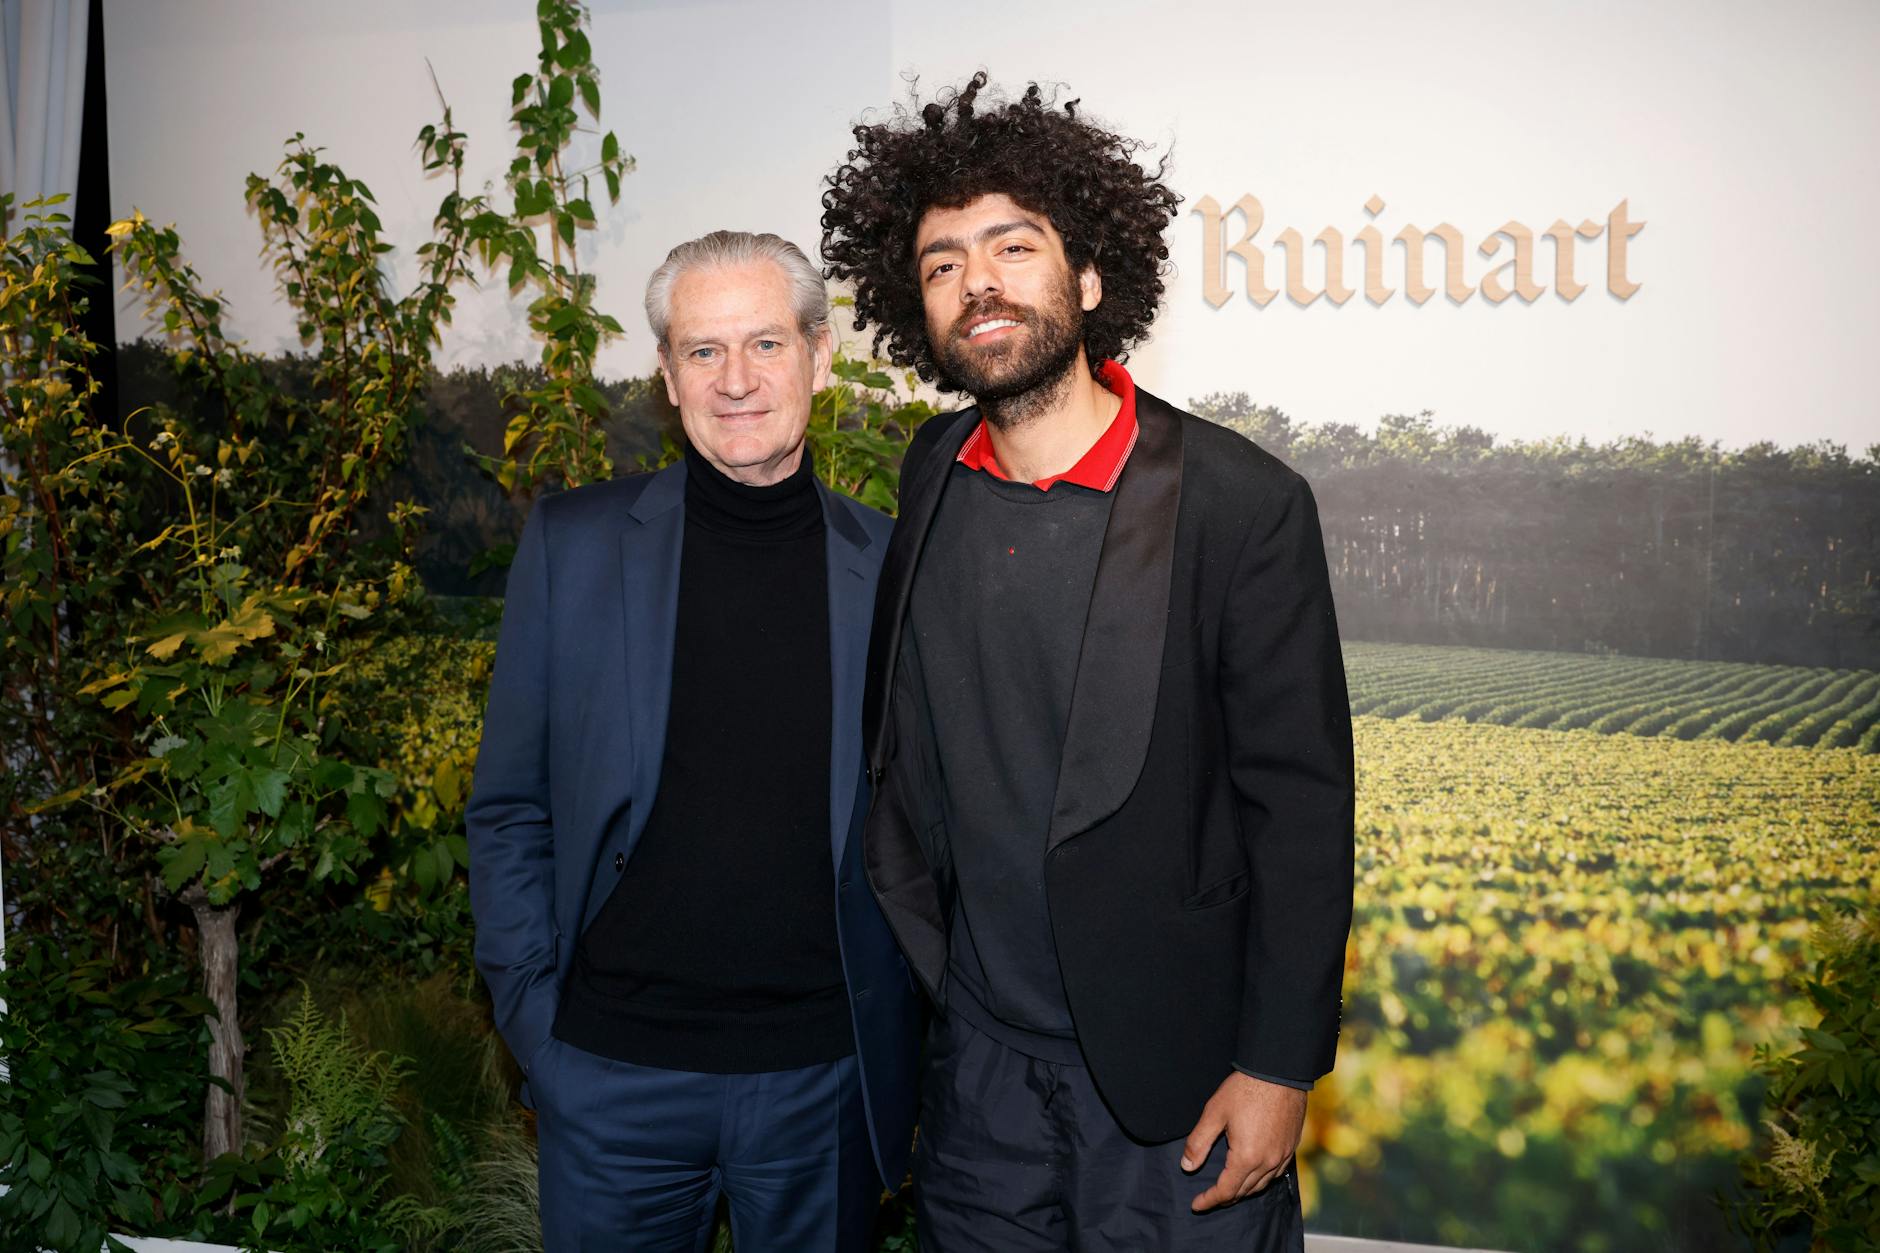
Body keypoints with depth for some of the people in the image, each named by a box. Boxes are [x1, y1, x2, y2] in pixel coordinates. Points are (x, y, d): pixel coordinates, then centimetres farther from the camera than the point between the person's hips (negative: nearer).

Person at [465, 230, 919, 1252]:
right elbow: (509, 807, 3)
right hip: (612, 1071, 0)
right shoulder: (573, 544, -2)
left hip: (825, 1079, 1)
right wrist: (531, 1009, -3)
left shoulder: (890, 568, -1)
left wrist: (899, 1044, 1)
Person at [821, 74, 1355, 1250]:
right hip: (978, 1062, 5)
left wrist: (1280, 1067, -12)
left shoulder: (1243, 502, -15)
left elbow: (1303, 806, -12)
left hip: (1172, 1069, -4)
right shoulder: (934, 473, 1)